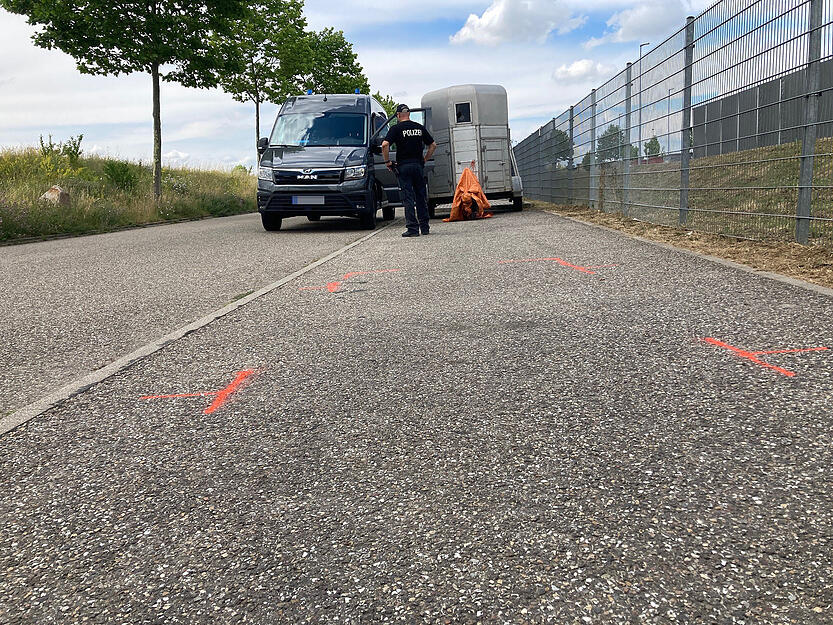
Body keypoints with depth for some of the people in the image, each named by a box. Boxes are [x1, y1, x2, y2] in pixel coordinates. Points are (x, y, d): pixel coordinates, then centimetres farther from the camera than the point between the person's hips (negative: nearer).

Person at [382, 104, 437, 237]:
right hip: (418, 165, 4)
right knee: (421, 196, 11)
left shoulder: (396, 128, -4)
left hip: (404, 166, -4)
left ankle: (413, 228, -5)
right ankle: (424, 227, 13)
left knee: (408, 198, -2)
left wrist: (387, 161, -6)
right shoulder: (420, 127, 9)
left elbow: (385, 145, -17)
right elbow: (433, 145, 12)